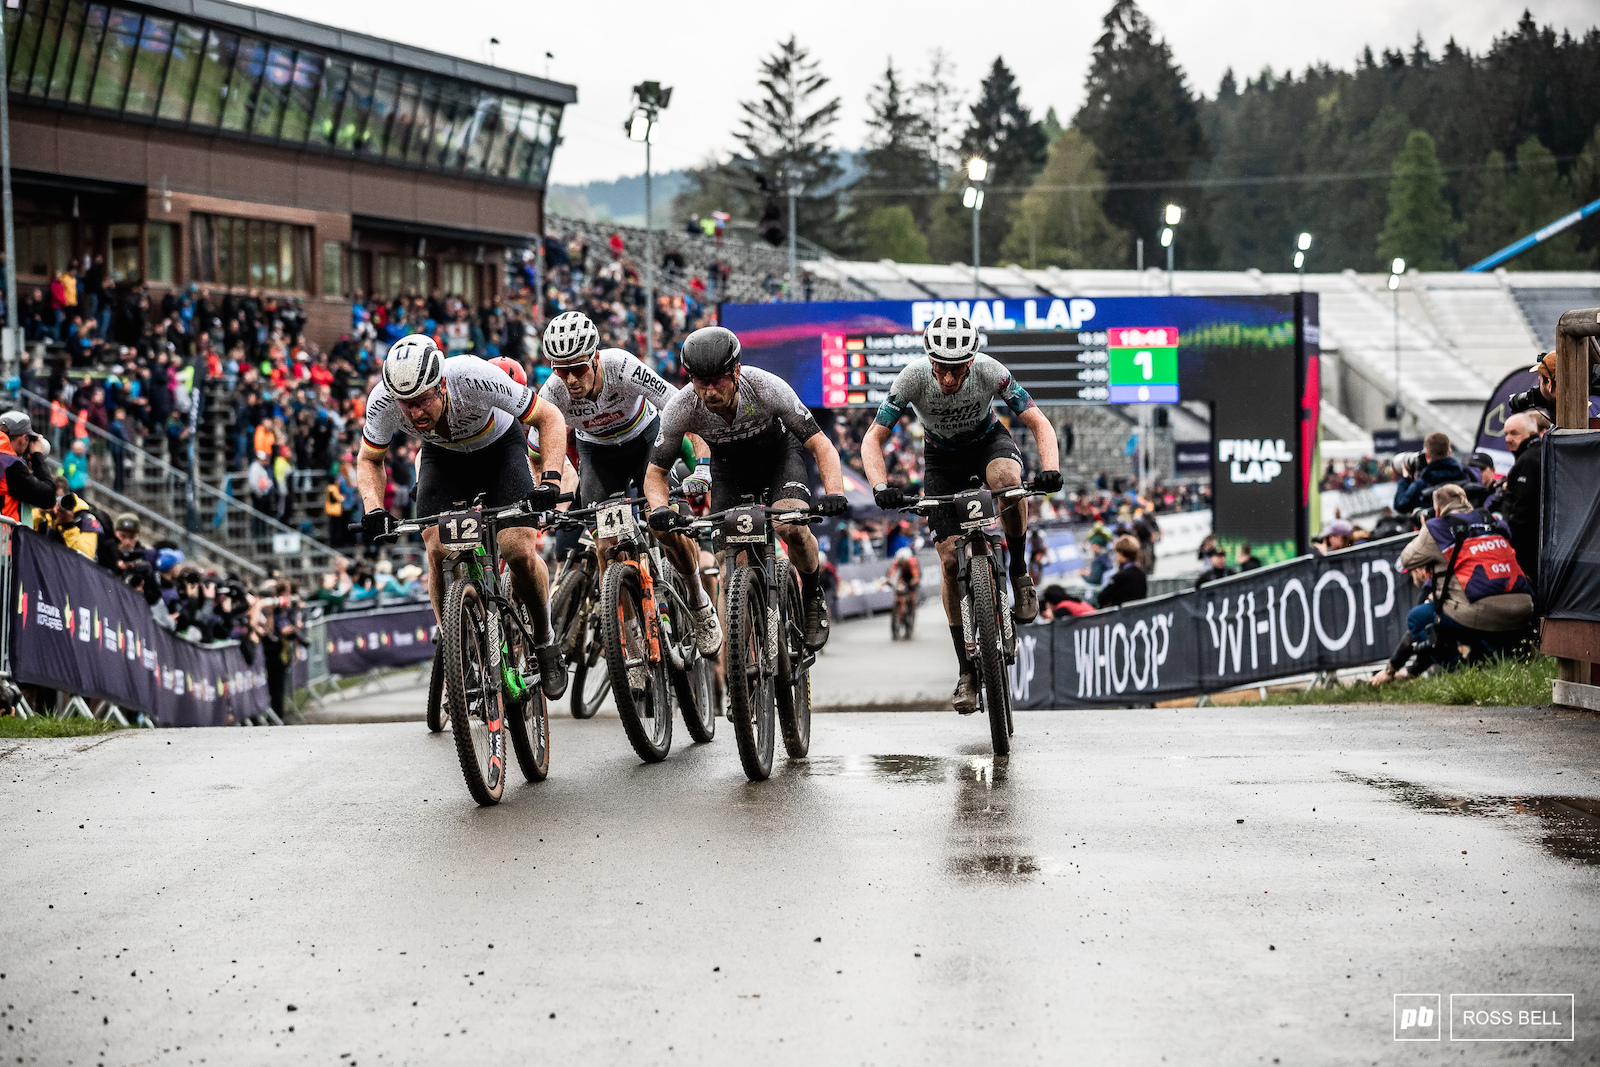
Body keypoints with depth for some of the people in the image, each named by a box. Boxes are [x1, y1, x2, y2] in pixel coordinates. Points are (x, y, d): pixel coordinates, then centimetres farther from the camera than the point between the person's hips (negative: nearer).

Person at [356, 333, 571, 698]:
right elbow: (369, 460, -9)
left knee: (519, 551, -18)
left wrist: (551, 479, -40)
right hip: (442, 456, 2)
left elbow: (550, 418, -26)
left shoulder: (477, 379, -40)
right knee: (438, 551, -18)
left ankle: (545, 642, 7)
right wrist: (374, 508, -28)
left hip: (499, 447, -2)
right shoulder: (383, 401, -31)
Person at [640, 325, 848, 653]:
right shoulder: (680, 409, -30)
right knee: (728, 564, -11)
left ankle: (813, 596, -1)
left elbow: (820, 445, -29)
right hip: (728, 467, 2)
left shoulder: (767, 388, -35)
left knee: (790, 526, -29)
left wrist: (834, 492, -47)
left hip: (779, 454, -2)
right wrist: (660, 509, -38)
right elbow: (656, 472, -17)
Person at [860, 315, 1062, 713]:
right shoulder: (914, 377, -30)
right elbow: (873, 439, -27)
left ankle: (1019, 571, -16)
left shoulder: (990, 372, -30)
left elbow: (1039, 423, -26)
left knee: (1007, 477, -39)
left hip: (988, 440, -1)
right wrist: (881, 487, -44)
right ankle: (967, 669, 1)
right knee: (951, 560, -9)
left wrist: (1050, 470, -45)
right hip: (942, 457, 1)